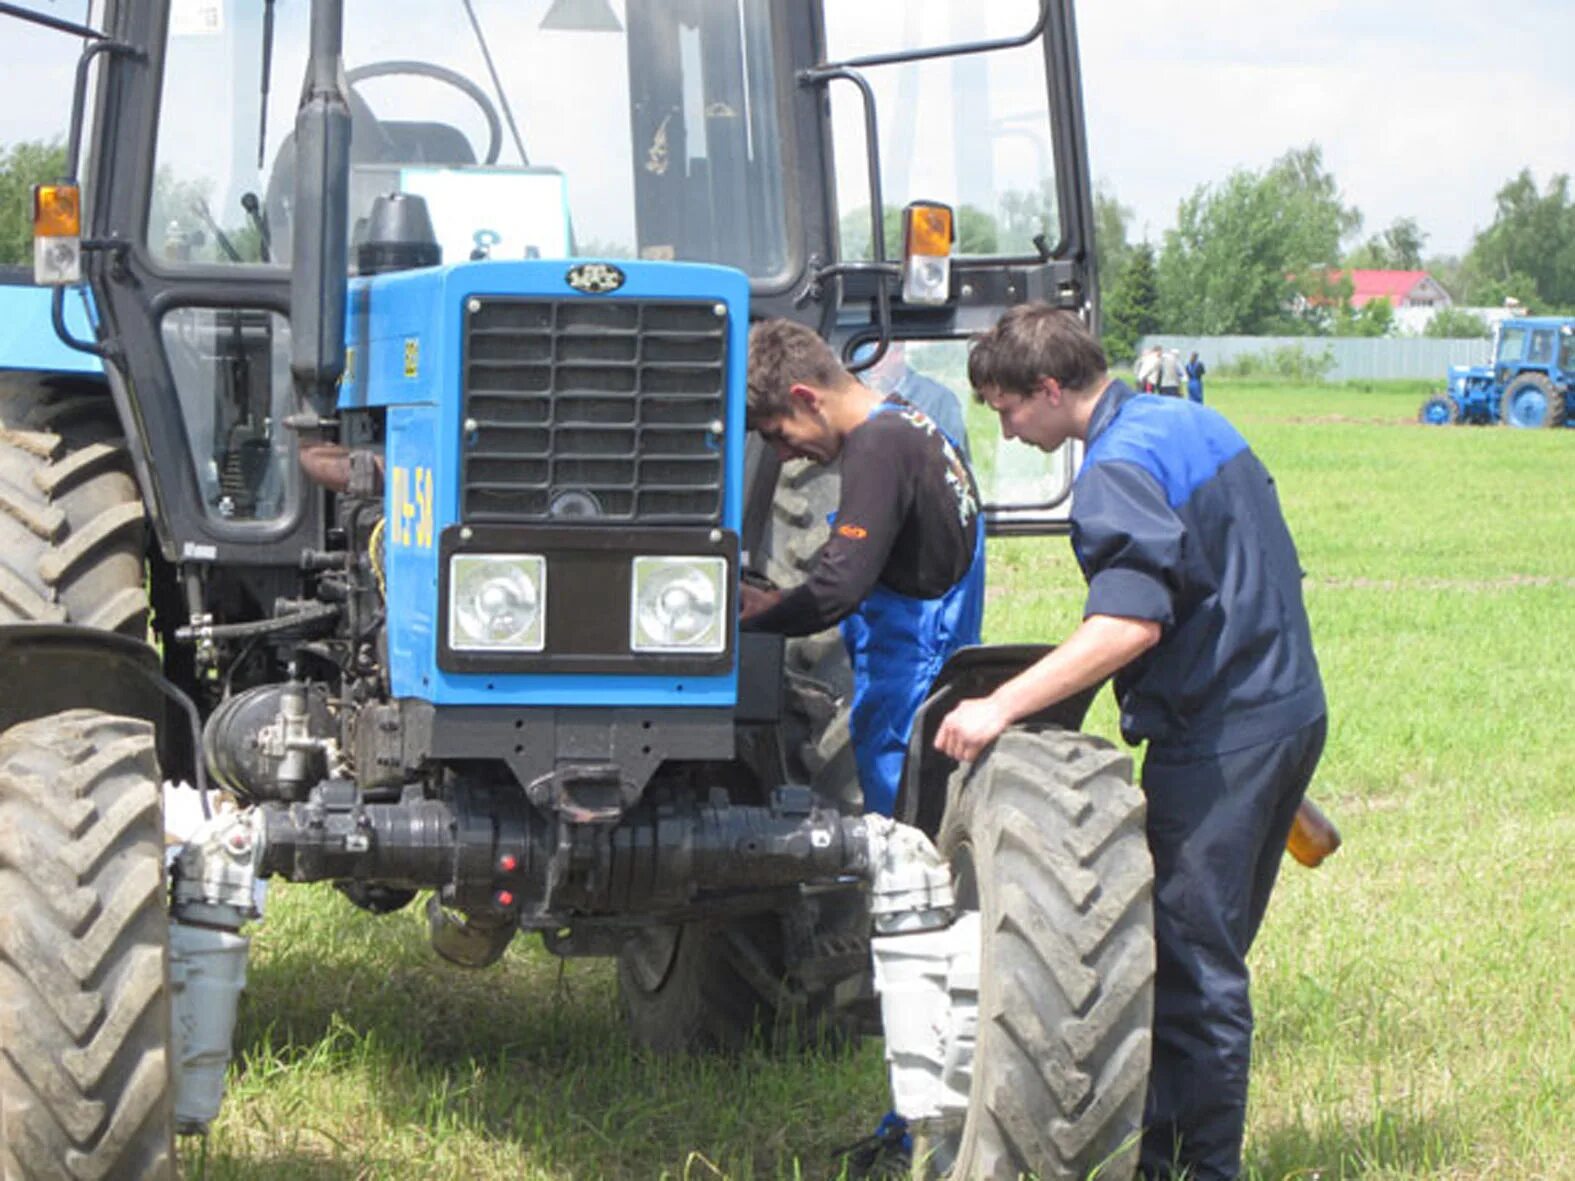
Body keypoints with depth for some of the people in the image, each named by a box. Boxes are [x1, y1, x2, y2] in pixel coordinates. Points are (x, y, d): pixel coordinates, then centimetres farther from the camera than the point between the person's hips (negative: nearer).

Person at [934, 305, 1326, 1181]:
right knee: (1213, 953, 15)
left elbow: (1132, 624, -30)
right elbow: (1266, 575, 21)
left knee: (1191, 960, -4)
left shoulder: (1119, 468, -17)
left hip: (1218, 738, -10)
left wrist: (1003, 706, -32)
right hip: (1291, 711, 10)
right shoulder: (1195, 423, 14)